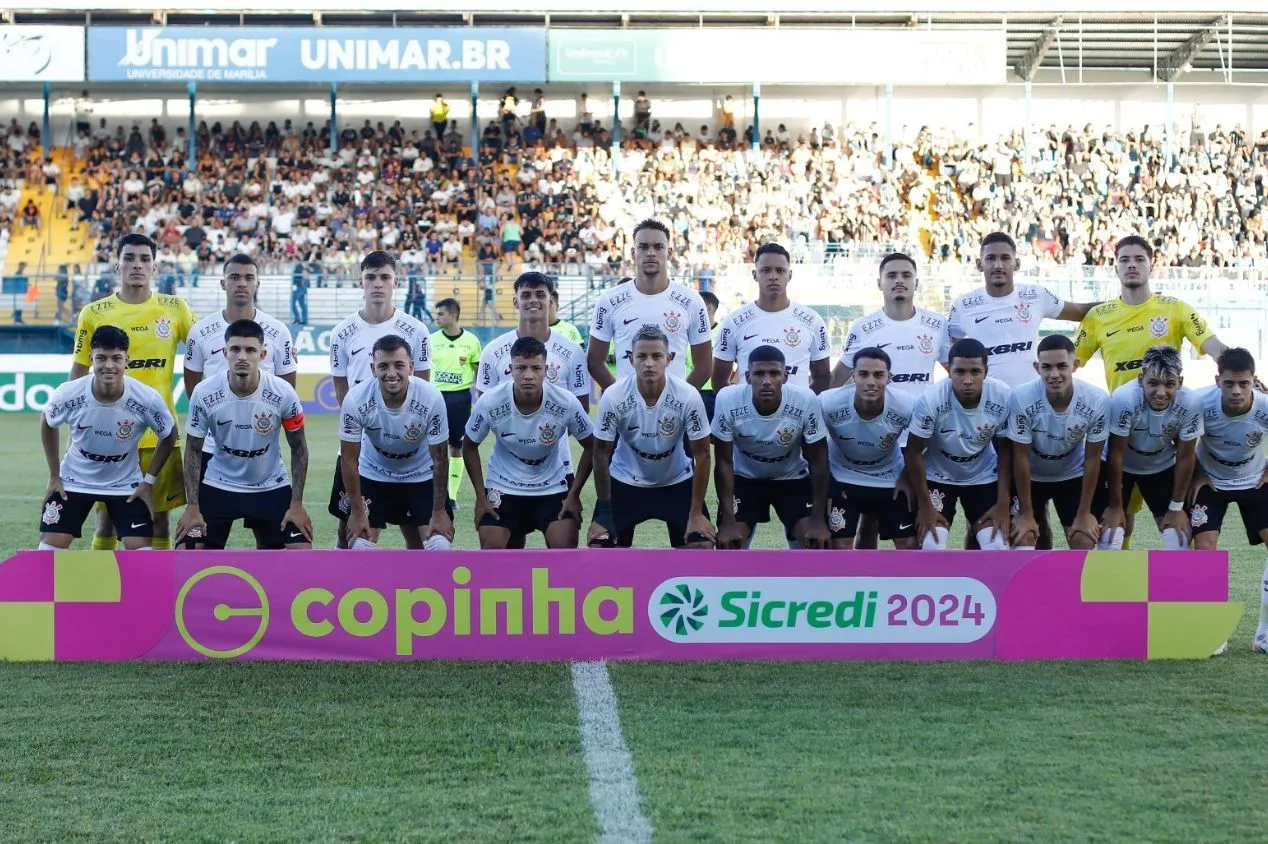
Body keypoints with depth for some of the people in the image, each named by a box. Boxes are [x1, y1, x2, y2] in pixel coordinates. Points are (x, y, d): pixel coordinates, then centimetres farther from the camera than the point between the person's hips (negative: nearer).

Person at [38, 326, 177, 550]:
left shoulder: (147, 400, -26)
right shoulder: (67, 395, -24)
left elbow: (168, 437, -5)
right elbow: (48, 424, 0)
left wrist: (149, 482, -6)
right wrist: (54, 475, 1)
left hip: (126, 484, 0)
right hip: (74, 481, 1)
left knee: (140, 549, -10)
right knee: (50, 544, -4)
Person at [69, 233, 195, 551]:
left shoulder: (175, 309, 0)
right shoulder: (93, 314, 0)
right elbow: (77, 375, 6)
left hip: (160, 432, 0)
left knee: (159, 519, 6)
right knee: (107, 520, 6)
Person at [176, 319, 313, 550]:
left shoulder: (283, 393, -18)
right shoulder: (204, 393, -18)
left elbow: (298, 448, -5)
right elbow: (193, 450, -6)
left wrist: (296, 504, -8)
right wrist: (193, 506, -11)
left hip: (271, 487, 0)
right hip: (218, 486, 0)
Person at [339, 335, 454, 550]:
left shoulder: (432, 398, -29)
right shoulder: (355, 400, -28)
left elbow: (439, 459, -16)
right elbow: (350, 459, -15)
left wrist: (439, 511, -11)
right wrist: (357, 512, -11)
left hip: (421, 476, 0)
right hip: (373, 476, 0)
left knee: (440, 545, -10)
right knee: (361, 544, -7)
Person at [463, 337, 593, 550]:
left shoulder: (566, 403, -21)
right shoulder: (489, 402, -21)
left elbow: (590, 447, -5)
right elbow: (469, 446, -3)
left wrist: (574, 494, -7)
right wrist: (480, 496, -5)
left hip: (553, 487, 0)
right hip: (503, 488, 0)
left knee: (566, 549, -13)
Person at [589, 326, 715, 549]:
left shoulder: (688, 396, -24)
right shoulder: (613, 397, -23)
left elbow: (701, 454, -14)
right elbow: (602, 454, -12)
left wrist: (696, 513, -15)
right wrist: (604, 512, -11)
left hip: (677, 482, 0)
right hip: (625, 482, 0)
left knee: (702, 546, -14)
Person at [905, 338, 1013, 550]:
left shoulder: (1003, 397, -24)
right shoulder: (931, 399, -30)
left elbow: (1005, 451, -8)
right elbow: (913, 452, -17)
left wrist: (1003, 503, -9)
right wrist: (925, 505, -13)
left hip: (983, 477, 2)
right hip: (937, 477, -2)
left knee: (997, 547, -10)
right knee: (932, 547, -16)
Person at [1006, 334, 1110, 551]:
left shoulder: (1098, 400, -28)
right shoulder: (1021, 398, -32)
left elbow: (1092, 458, -15)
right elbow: (1021, 457, -20)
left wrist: (1084, 513, -9)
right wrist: (1026, 513, -14)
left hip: (1074, 475, 1)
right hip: (1030, 476, -1)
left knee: (1084, 541, -4)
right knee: (1023, 538, -11)